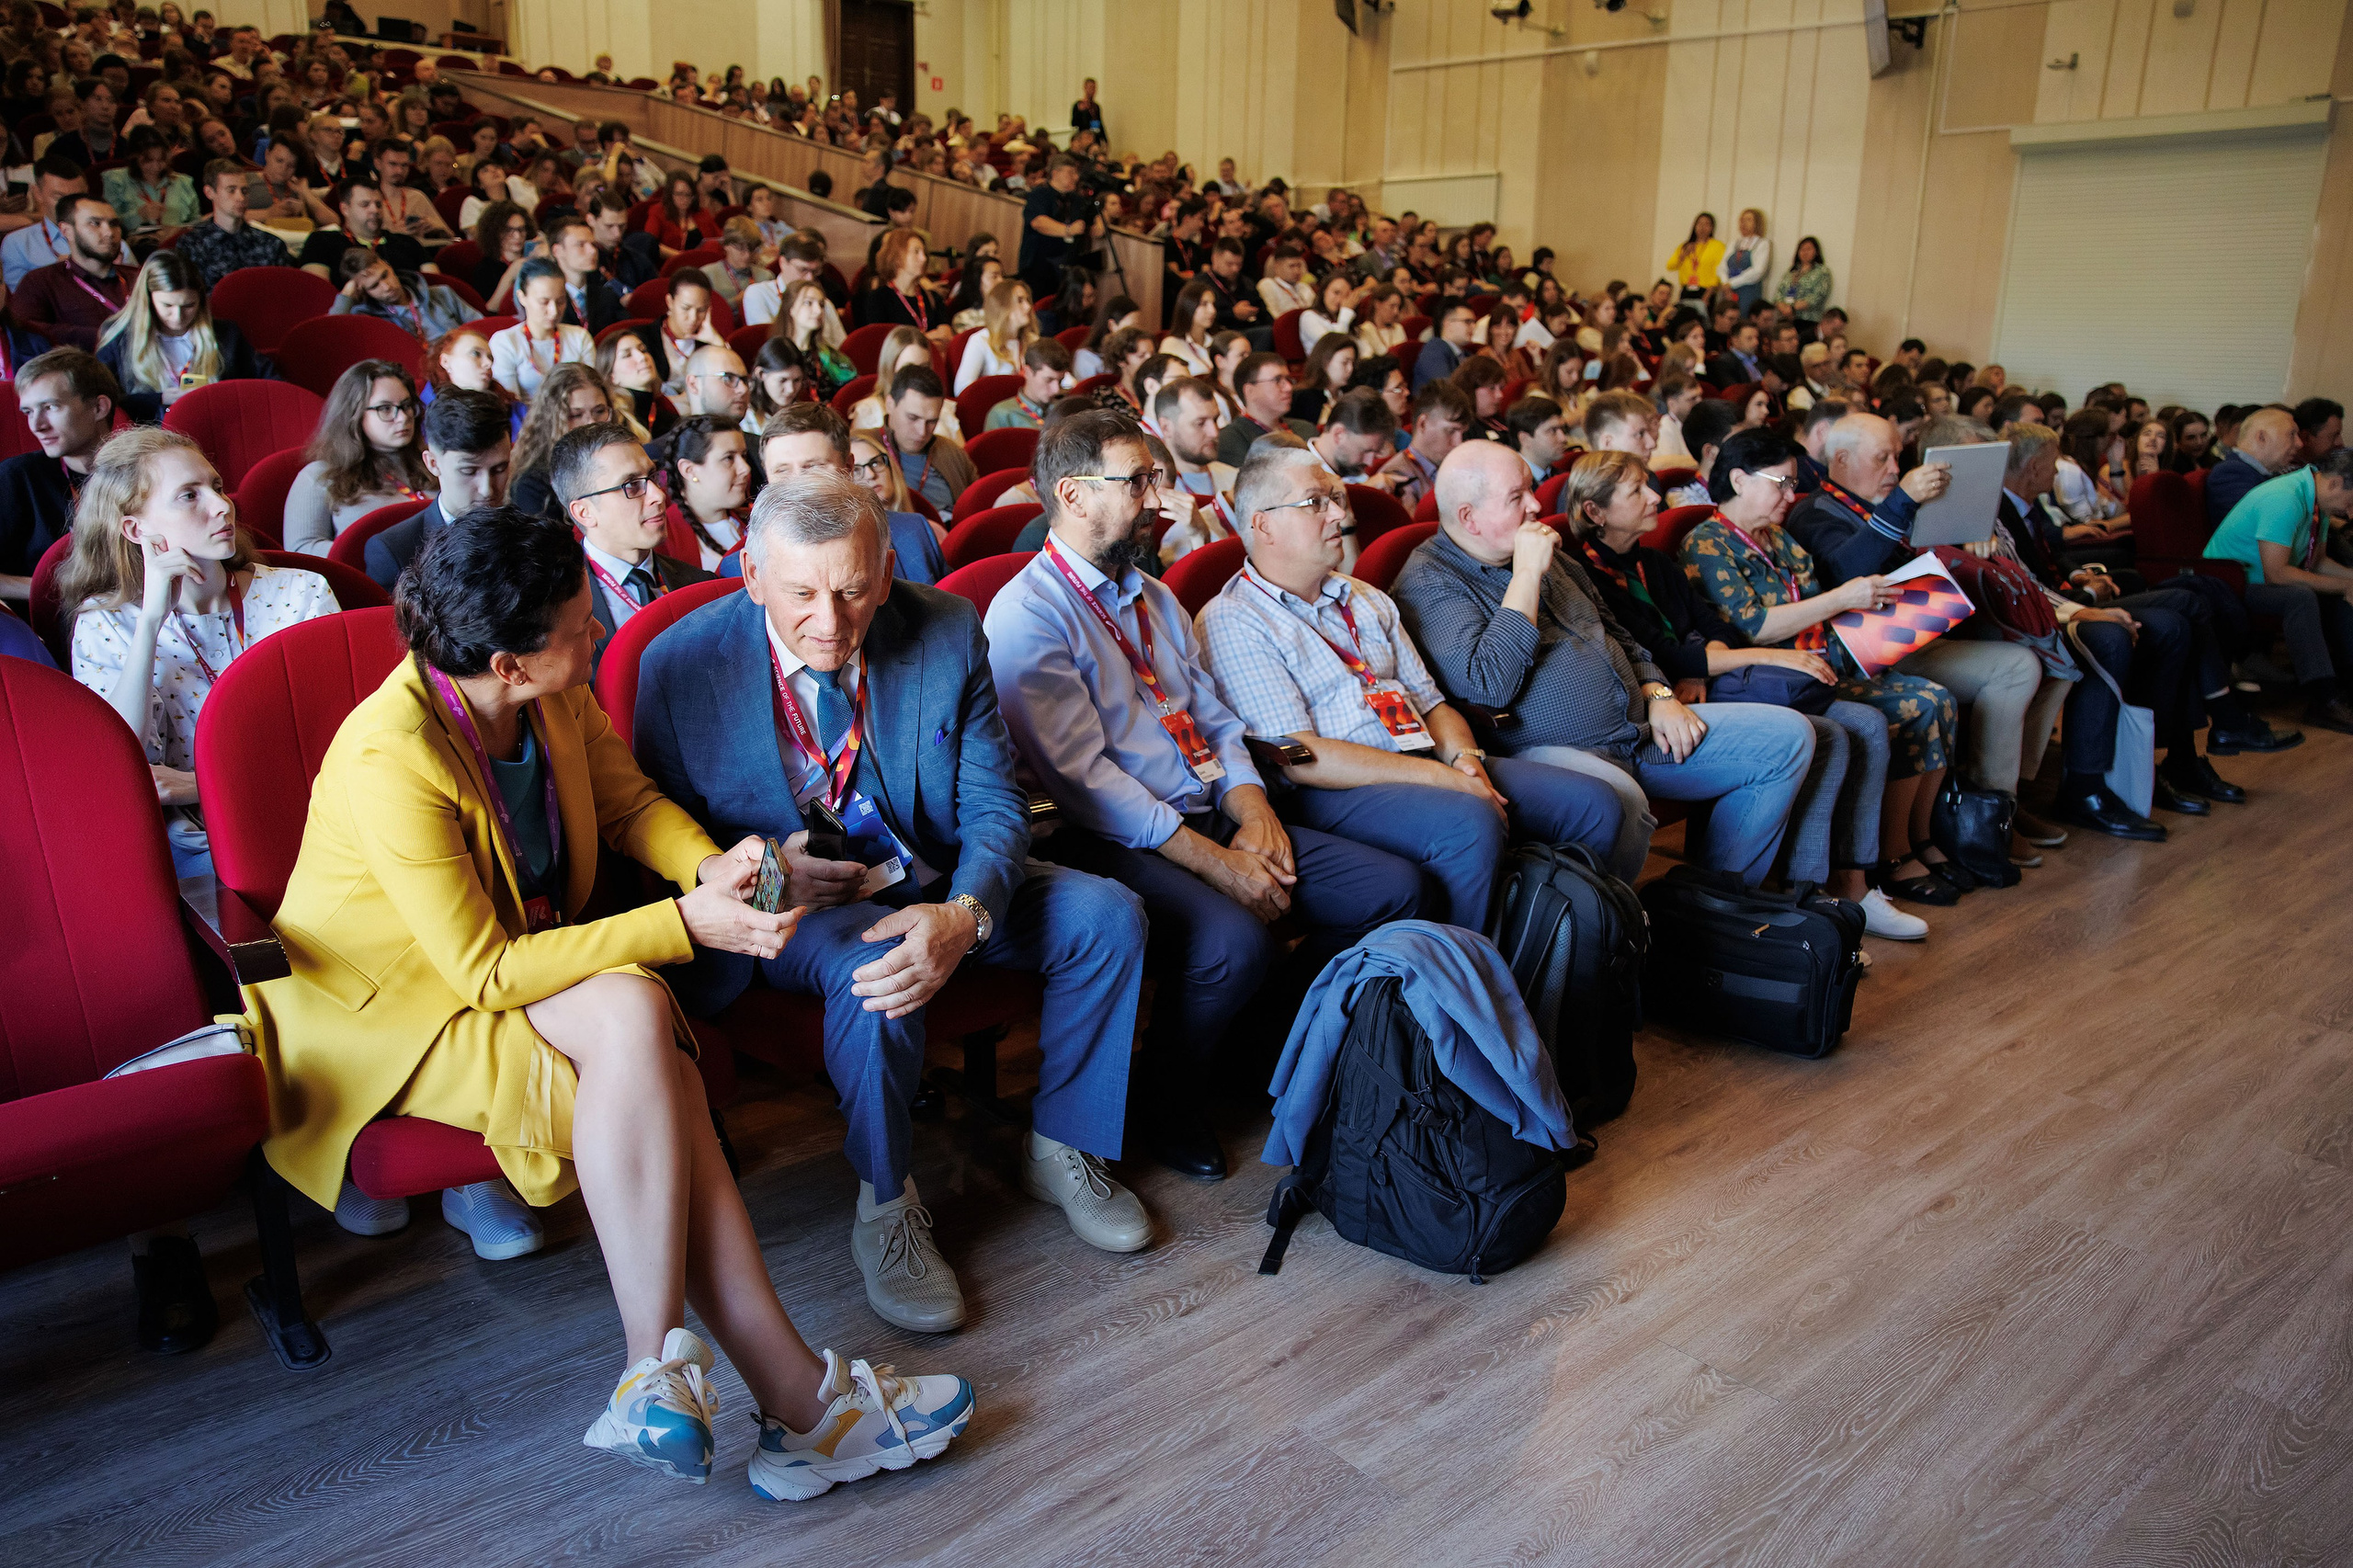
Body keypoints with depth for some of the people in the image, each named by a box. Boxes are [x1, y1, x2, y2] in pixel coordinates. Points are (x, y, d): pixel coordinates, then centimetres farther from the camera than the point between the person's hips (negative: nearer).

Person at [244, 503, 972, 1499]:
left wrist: (710, 866, -13)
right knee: (632, 1015, -33)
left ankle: (659, 1383, -21)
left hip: (530, 960, 6)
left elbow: (630, 802, 9)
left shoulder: (560, 699, -8)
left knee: (659, 1075, -27)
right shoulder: (392, 757, -29)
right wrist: (685, 925, -30)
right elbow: (487, 971, -27)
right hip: (382, 1003, -6)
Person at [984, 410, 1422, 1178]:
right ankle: (1165, 1107, -5)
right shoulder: (1028, 614, -8)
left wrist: (1252, 815, -4)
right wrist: (1215, 862, -19)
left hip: (1211, 820, 8)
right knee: (1234, 940, -35)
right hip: (1108, 841, -8)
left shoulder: (1155, 598, 20)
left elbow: (1216, 720, 17)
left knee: (1393, 887, -5)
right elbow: (1082, 777, -16)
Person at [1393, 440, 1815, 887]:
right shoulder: (1429, 582, -9)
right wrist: (1527, 575, -19)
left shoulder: (1543, 551, 18)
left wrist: (1657, 696, 10)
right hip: (1545, 749, -9)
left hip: (1643, 729, 9)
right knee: (1615, 799, -43)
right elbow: (1490, 685, -25)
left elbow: (1615, 634, 28)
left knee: (1789, 736, 4)